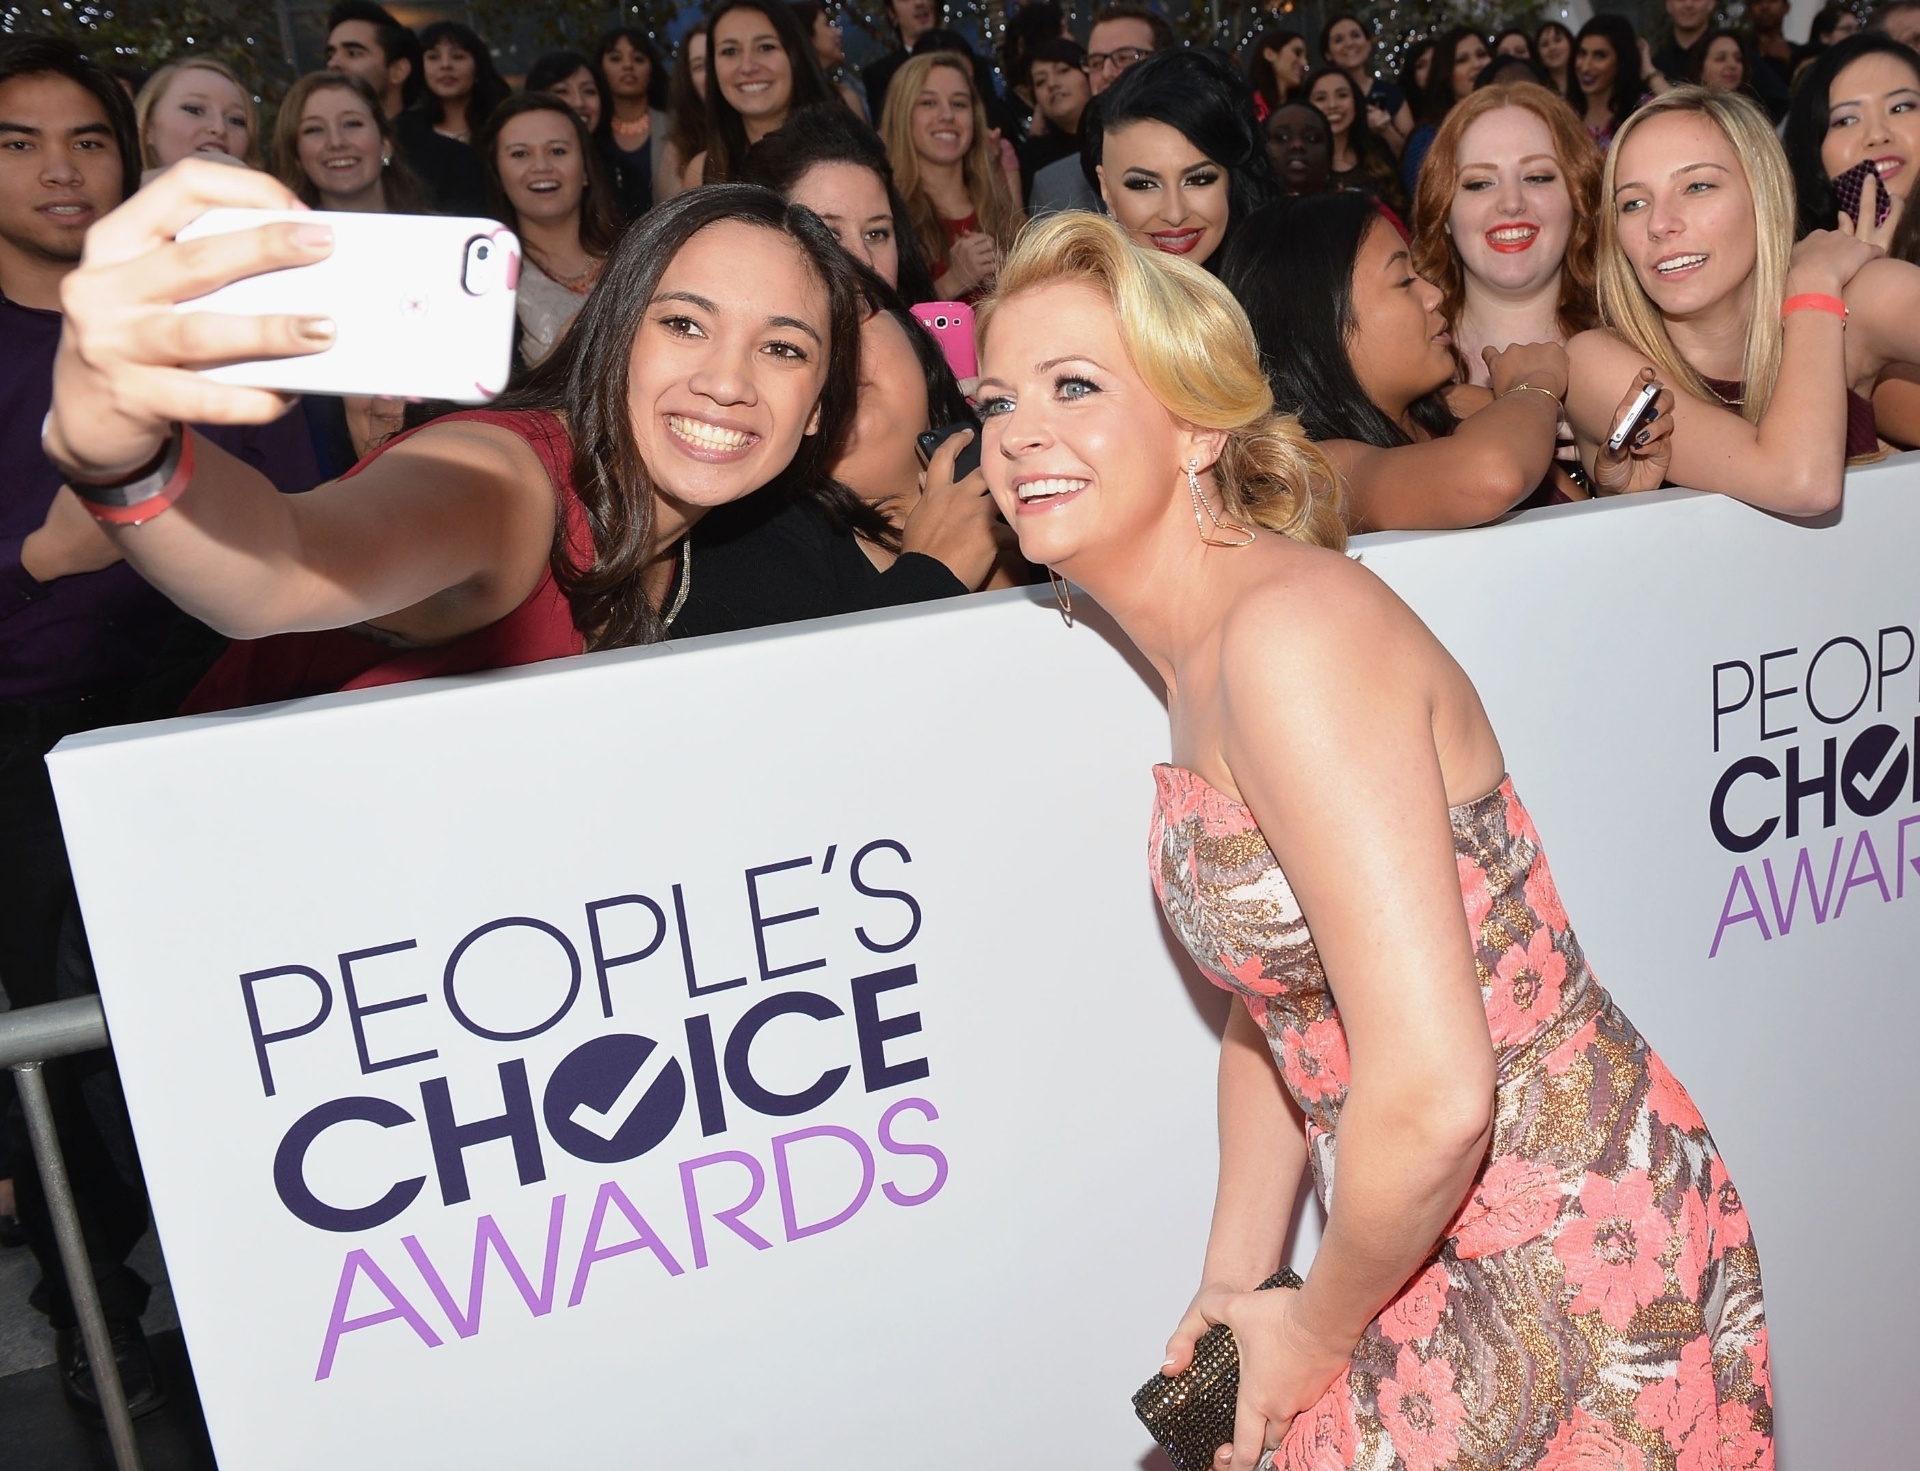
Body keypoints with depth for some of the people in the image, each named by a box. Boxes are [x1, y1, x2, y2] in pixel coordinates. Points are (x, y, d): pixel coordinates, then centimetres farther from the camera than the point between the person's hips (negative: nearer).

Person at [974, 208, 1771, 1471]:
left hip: (1571, 1263, -7)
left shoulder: (1294, 633, -25)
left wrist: (1319, 1334, -12)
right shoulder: (1193, 656, 3)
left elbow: (1434, 1096, -28)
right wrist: (1231, 1285, 7)